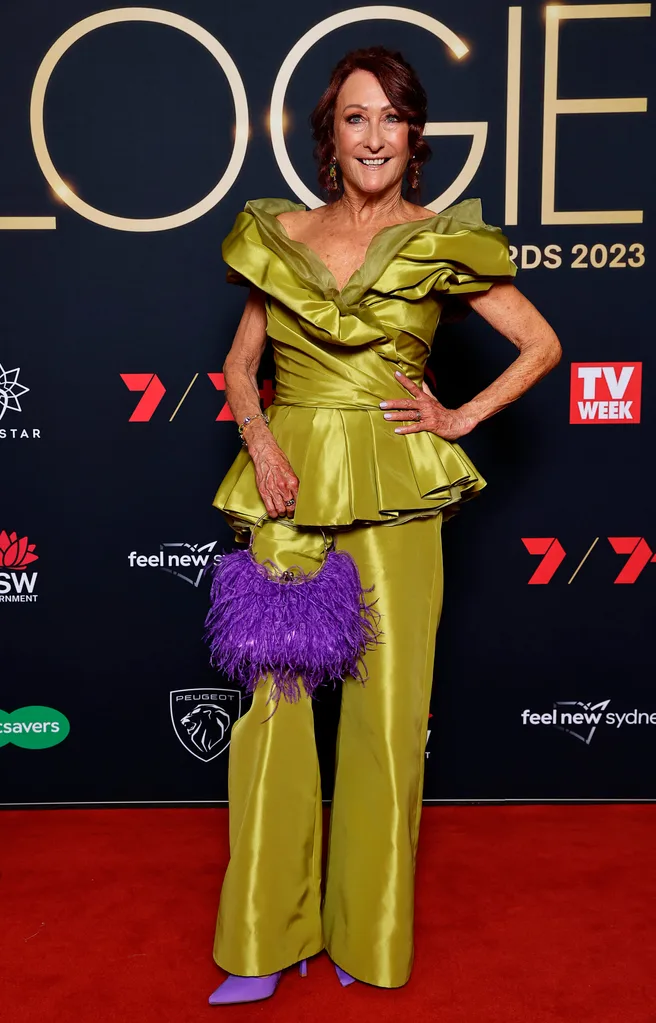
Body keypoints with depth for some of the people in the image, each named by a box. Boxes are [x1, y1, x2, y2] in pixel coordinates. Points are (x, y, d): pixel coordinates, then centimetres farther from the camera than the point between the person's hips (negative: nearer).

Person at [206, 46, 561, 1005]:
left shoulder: (443, 241, 5)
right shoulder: (278, 232, 10)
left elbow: (542, 344, 8)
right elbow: (240, 363, 14)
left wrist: (461, 418, 0)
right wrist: (261, 442, -3)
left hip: (394, 491, -1)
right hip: (289, 484, 2)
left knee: (387, 704, 3)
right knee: (274, 700, 1)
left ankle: (370, 935, 23)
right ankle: (265, 944, 17)